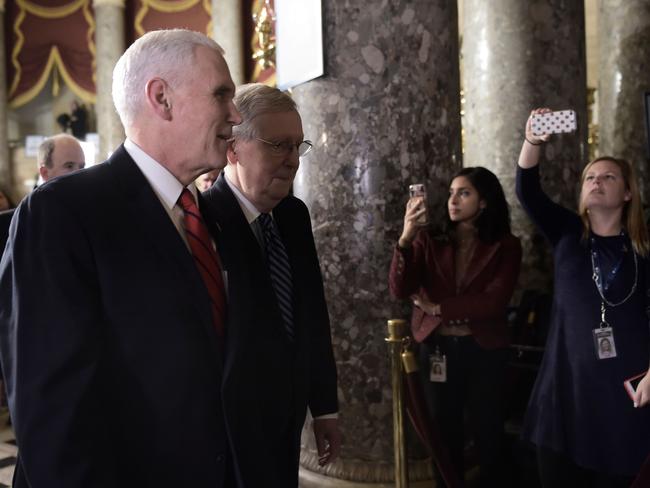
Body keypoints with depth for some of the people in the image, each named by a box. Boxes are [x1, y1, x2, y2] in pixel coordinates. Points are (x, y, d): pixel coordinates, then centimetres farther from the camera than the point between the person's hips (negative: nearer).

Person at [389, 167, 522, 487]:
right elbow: (400, 290, -12)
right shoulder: (430, 239, -1)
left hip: (484, 351, -1)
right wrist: (406, 238, -24)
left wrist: (438, 307, -13)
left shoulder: (505, 246, -4)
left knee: (488, 433, 14)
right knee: (444, 433, 15)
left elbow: (493, 302, -16)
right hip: (437, 349, 1)